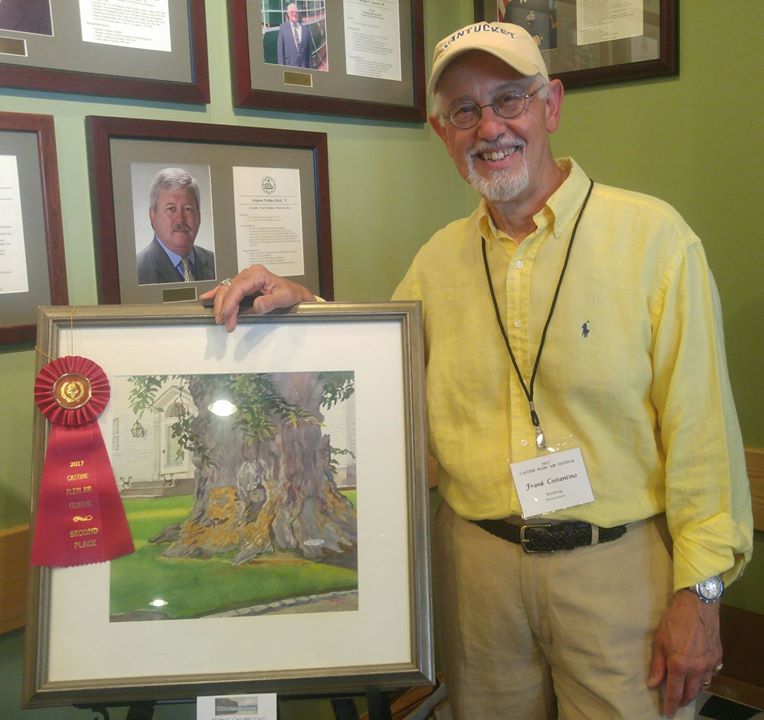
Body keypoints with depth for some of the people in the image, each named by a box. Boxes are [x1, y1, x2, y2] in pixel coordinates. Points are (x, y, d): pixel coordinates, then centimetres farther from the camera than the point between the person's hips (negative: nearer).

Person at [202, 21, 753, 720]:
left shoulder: (652, 235, -7)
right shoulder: (439, 260, 4)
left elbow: (698, 426, -8)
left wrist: (699, 589, -9)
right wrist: (301, 304, -3)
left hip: (618, 564, -3)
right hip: (476, 563, 4)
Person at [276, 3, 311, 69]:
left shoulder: (306, 30, 9)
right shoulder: (283, 28, 4)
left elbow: (308, 51, 11)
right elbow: (280, 49, 2)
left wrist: (309, 68, 8)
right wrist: (281, 66, -5)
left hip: (304, 66, 2)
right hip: (289, 65, -2)